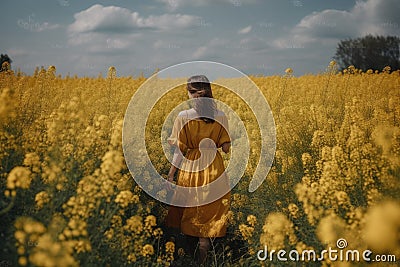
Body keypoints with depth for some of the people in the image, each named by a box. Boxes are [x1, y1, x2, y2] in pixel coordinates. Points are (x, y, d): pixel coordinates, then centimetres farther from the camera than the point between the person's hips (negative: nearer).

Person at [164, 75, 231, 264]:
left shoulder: (184, 117, -13)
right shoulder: (221, 117, -5)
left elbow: (180, 151, -11)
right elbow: (226, 148, -1)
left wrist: (170, 175, -2)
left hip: (190, 167, -2)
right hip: (214, 169, 2)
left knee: (190, 212, 16)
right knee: (208, 213, 12)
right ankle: (202, 258, 12)